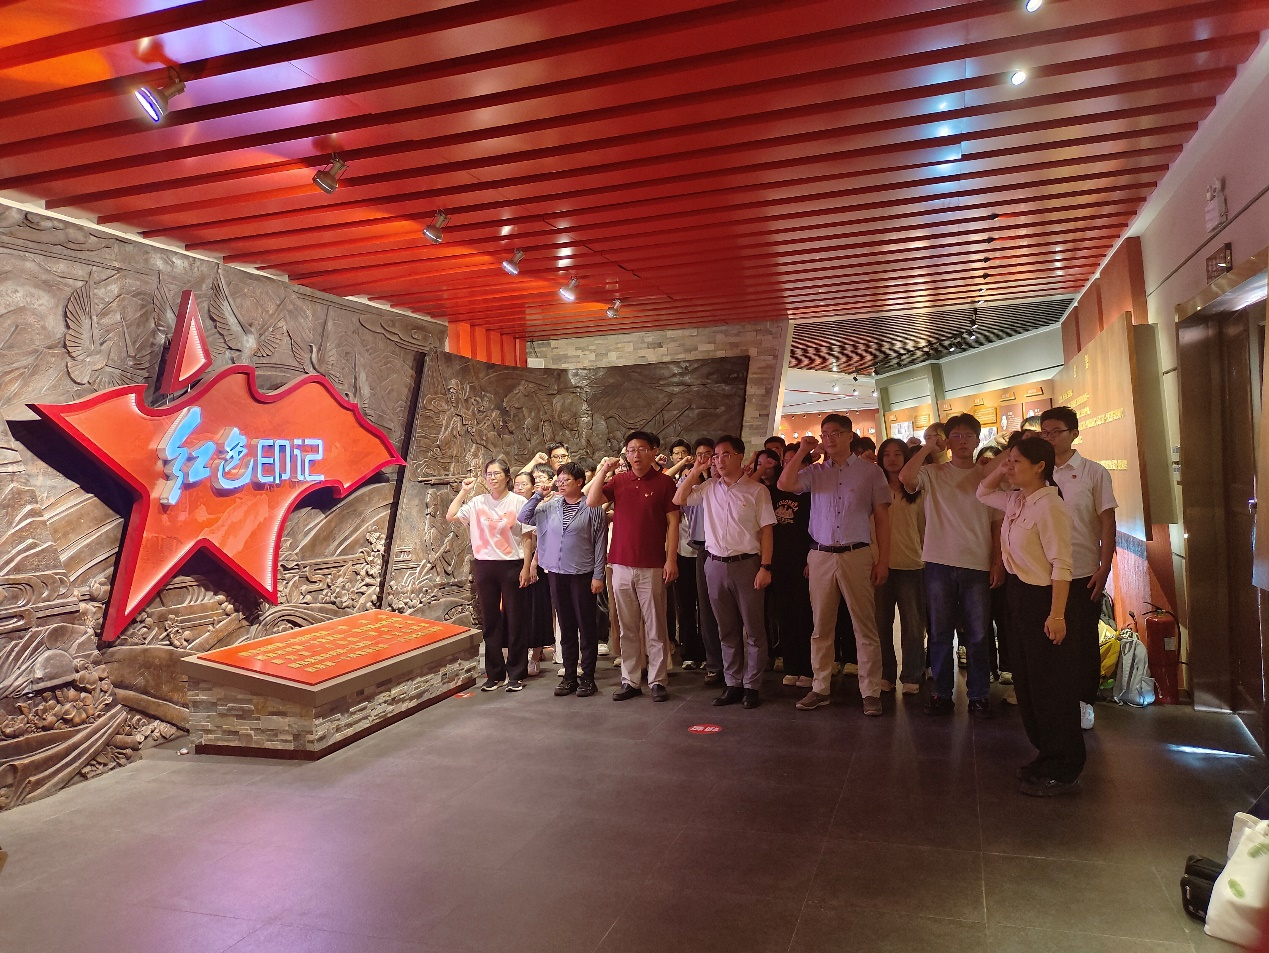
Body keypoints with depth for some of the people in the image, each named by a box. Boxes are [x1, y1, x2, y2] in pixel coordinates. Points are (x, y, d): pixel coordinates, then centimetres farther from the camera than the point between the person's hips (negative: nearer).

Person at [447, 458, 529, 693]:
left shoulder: (518, 502, -4)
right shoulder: (478, 502, 5)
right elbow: (450, 516, -1)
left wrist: (526, 567, -8)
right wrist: (464, 491, 1)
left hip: (511, 565, -3)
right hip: (484, 566, 3)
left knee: (514, 620, 4)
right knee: (490, 621, 10)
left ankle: (516, 674, 15)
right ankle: (494, 674, 21)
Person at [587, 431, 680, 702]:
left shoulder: (664, 482, 0)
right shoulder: (618, 481, 8)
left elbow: (673, 523, -2)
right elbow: (591, 501, -4)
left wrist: (671, 560, -8)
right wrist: (602, 471, -8)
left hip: (652, 567, -3)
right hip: (621, 565, 3)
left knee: (655, 628, 3)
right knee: (628, 628, 10)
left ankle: (657, 681, 12)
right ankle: (630, 680, 18)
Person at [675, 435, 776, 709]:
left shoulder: (757, 490, -3)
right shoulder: (708, 488, 9)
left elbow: (766, 530, -4)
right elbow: (678, 500, 8)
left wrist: (765, 566, -11)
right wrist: (695, 472, 3)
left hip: (747, 563, -4)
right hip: (715, 564, 4)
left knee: (753, 629, 3)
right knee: (727, 629, 11)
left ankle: (752, 685, 12)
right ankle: (733, 683, 20)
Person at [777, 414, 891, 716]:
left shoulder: (870, 472, 4)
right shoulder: (815, 472, 9)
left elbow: (882, 518, 3)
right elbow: (785, 484, -9)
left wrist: (883, 560, -2)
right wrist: (802, 451, -2)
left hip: (856, 556, -2)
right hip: (820, 556, 2)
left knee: (865, 626, 2)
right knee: (821, 626, 8)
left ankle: (871, 692, 9)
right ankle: (819, 688, 17)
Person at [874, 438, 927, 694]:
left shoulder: (917, 491, 4)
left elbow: (924, 527, 8)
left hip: (911, 564, -1)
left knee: (913, 624, 4)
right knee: (882, 622, 7)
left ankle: (911, 676, 14)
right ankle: (886, 674, 18)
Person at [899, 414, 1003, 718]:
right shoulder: (932, 473, 4)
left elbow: (997, 524, 9)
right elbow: (906, 477, -19)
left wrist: (998, 562, 1)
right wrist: (928, 447, -7)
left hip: (978, 566, 1)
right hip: (940, 564, 0)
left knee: (978, 634, 5)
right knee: (940, 633, 7)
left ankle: (979, 695, 16)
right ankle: (942, 694, 17)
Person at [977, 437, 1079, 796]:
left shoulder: (1049, 505, -19)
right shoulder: (1015, 501, 7)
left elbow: (1061, 564, -22)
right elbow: (983, 493, 27)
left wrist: (1056, 614, -25)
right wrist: (1000, 470, 8)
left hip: (1043, 598, -9)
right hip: (1019, 594, 9)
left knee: (1051, 687, 1)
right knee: (1027, 682, 17)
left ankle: (1063, 771, 13)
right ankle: (1047, 756, 30)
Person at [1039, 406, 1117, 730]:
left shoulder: (1093, 472, -1)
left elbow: (1107, 522, -2)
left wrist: (1104, 568, -9)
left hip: (1083, 573, -2)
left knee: (1083, 640, 6)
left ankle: (1085, 701, 20)